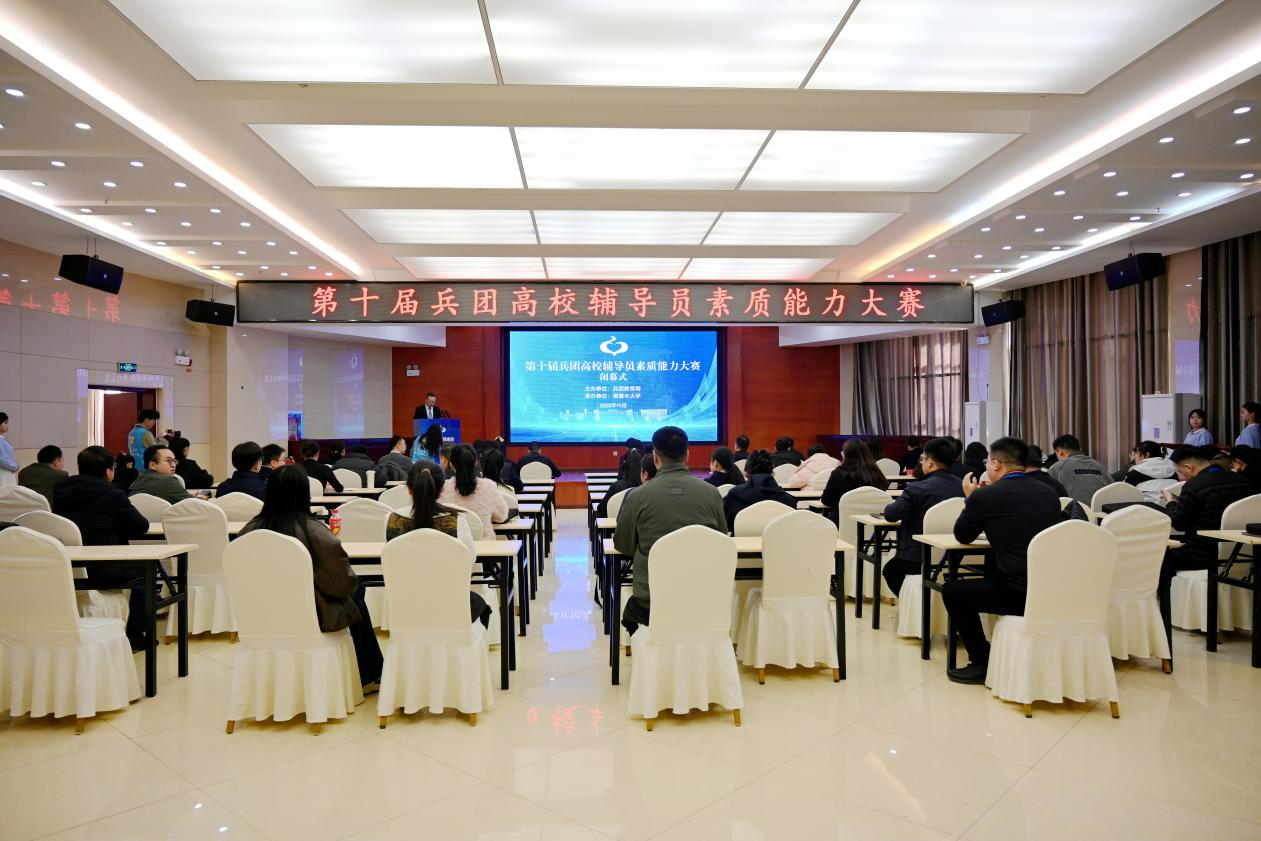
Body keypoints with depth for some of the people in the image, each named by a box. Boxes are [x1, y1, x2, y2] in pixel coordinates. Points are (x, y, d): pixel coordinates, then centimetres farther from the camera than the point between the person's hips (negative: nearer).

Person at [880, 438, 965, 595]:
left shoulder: (917, 489, -21)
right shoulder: (963, 486, -3)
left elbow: (891, 515, -17)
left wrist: (889, 506, 6)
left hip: (919, 560, -6)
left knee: (890, 569, 26)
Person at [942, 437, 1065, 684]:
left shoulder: (984, 496, -7)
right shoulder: (1049, 493, 10)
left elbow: (962, 537, 9)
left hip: (1019, 594, -7)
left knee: (951, 590, 14)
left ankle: (982, 663, 15)